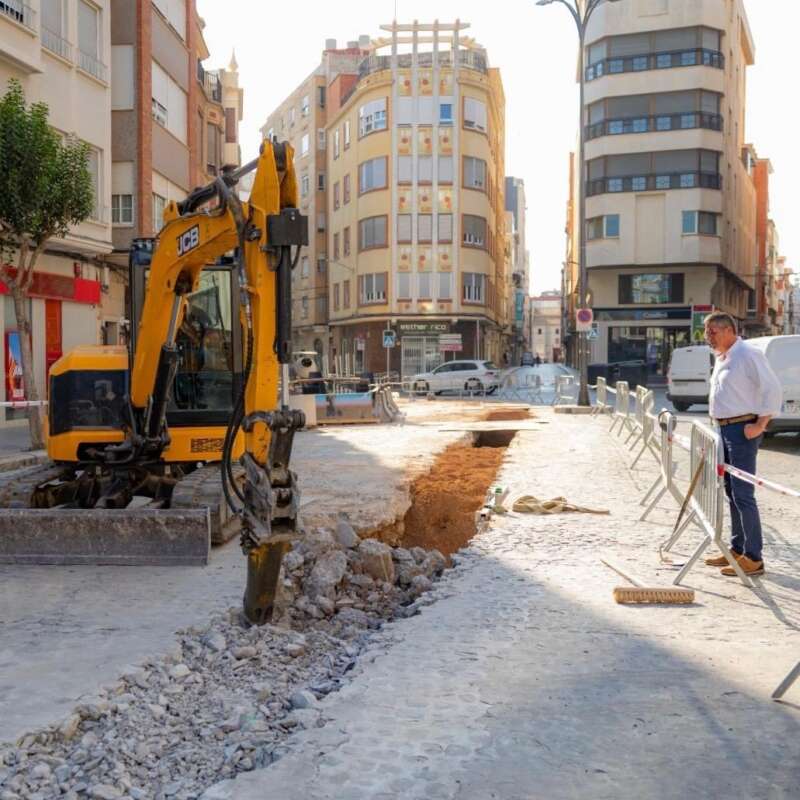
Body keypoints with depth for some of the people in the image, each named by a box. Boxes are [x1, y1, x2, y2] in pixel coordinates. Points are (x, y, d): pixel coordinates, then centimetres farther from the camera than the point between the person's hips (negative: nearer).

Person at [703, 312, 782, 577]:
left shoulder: (748, 354, -14)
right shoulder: (721, 358, 15)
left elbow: (773, 390, -17)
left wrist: (760, 425, -19)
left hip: (743, 430, -10)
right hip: (724, 428, 10)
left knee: (743, 494, -10)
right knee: (731, 492, 15)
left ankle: (753, 558, -5)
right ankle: (737, 550, 24)